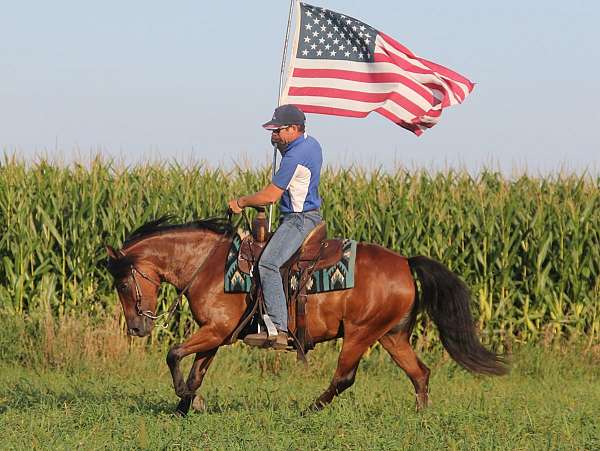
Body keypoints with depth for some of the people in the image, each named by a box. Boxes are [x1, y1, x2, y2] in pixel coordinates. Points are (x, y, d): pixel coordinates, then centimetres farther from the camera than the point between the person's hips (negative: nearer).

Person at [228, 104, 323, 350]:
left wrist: (240, 202, -5)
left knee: (268, 263, -24)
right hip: (308, 216, 11)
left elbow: (271, 195, -19)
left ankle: (278, 329, -33)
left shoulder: (295, 157, -21)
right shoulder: (311, 144, 11)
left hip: (298, 219, -11)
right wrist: (280, 144, 14)